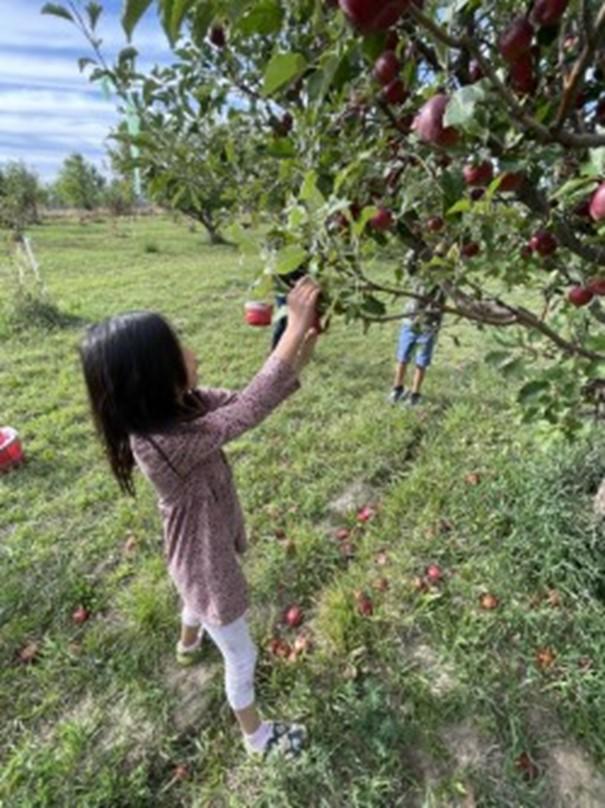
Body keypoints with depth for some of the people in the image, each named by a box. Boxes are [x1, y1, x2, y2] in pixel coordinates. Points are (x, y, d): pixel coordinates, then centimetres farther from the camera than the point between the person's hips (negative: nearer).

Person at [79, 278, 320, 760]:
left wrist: (303, 352, -25)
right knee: (242, 658, 18)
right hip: (206, 561, -8)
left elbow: (245, 402, -14)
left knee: (198, 600, 41)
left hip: (210, 543, 8)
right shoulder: (160, 444, -39)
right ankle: (257, 737, 48)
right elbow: (249, 410, -44)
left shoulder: (178, 405, -14)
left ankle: (189, 642, 75)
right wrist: (296, 326, -43)